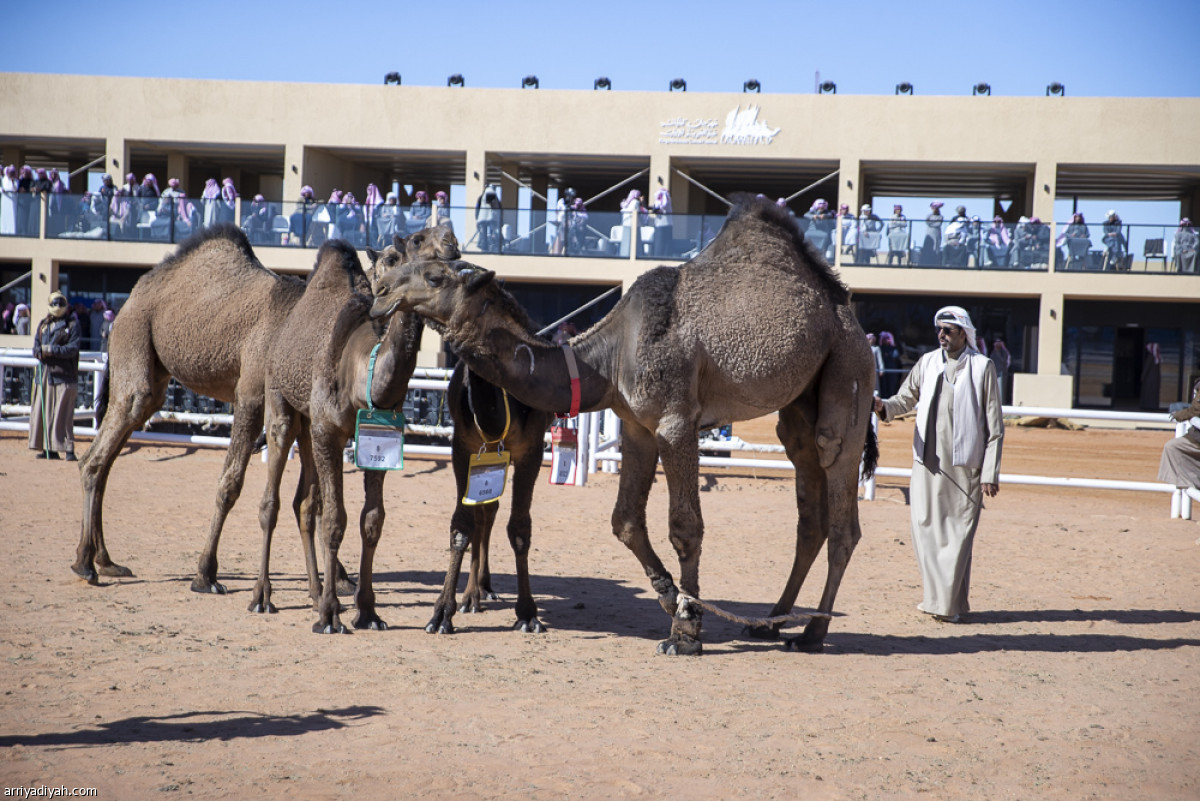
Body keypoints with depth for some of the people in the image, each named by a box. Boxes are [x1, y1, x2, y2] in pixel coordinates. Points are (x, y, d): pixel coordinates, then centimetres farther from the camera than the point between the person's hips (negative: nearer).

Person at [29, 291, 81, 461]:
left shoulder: (72, 324, 2)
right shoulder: (43, 324, 17)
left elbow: (73, 348, -8)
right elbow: (36, 346, 12)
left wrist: (53, 350, -19)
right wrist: (41, 352, -11)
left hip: (63, 375, -5)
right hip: (44, 373, 5)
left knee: (63, 413, -8)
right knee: (41, 411, 4)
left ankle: (68, 448, -6)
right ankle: (48, 448, 11)